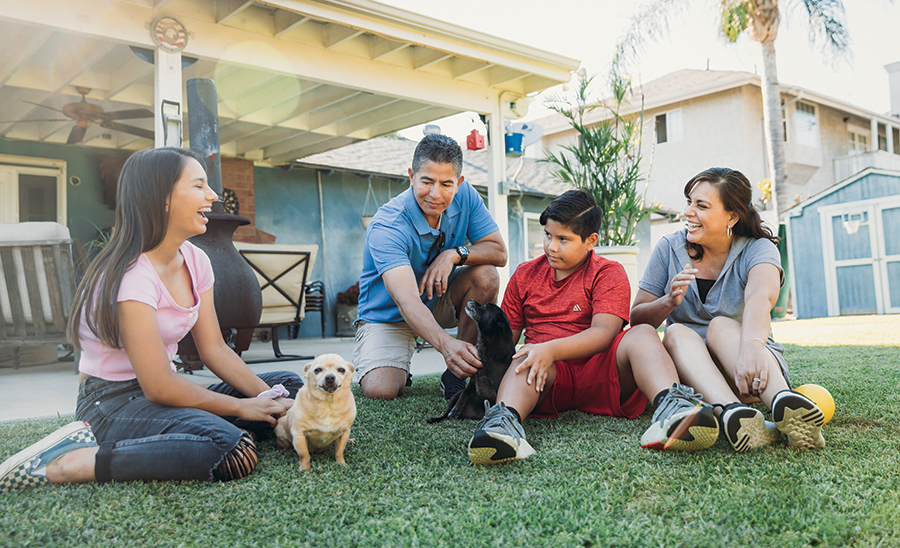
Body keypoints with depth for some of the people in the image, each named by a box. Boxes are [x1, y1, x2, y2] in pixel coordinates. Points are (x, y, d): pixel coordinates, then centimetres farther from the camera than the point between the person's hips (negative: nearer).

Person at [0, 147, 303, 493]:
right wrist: (242, 407, -13)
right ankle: (72, 462, -17)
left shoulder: (195, 261, 5)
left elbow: (215, 350, 4)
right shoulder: (131, 275, -21)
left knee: (289, 387, 0)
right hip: (113, 403, -9)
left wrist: (268, 397, -9)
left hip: (158, 394, 9)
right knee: (235, 451, -33)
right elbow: (159, 386, -22)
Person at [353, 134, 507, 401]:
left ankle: (456, 375, -10)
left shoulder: (465, 196, -14)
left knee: (486, 276, -24)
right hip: (388, 314, -4)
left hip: (440, 300, 5)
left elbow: (499, 252, -11)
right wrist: (445, 344, -61)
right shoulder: (386, 227, -31)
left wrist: (455, 254, -31)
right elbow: (406, 299, -43)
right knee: (380, 390, -27)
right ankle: (399, 367, 13)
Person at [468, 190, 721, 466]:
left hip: (599, 373, -1)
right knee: (527, 357, -32)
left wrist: (552, 349, -27)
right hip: (550, 376, 2)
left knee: (643, 333, -27)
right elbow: (507, 334, 15)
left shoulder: (608, 273, 5)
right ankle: (505, 417, -63)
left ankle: (669, 406, -56)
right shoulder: (525, 274, 17)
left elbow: (604, 332, -11)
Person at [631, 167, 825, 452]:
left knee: (721, 326, -30)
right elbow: (637, 320, 2)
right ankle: (732, 412, -55)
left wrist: (751, 345, -51)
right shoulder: (669, 249, 3)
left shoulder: (758, 248, -5)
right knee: (677, 332, -29)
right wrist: (669, 301, -20)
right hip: (689, 373, 2)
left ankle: (782, 402, -56)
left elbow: (760, 297, -30)